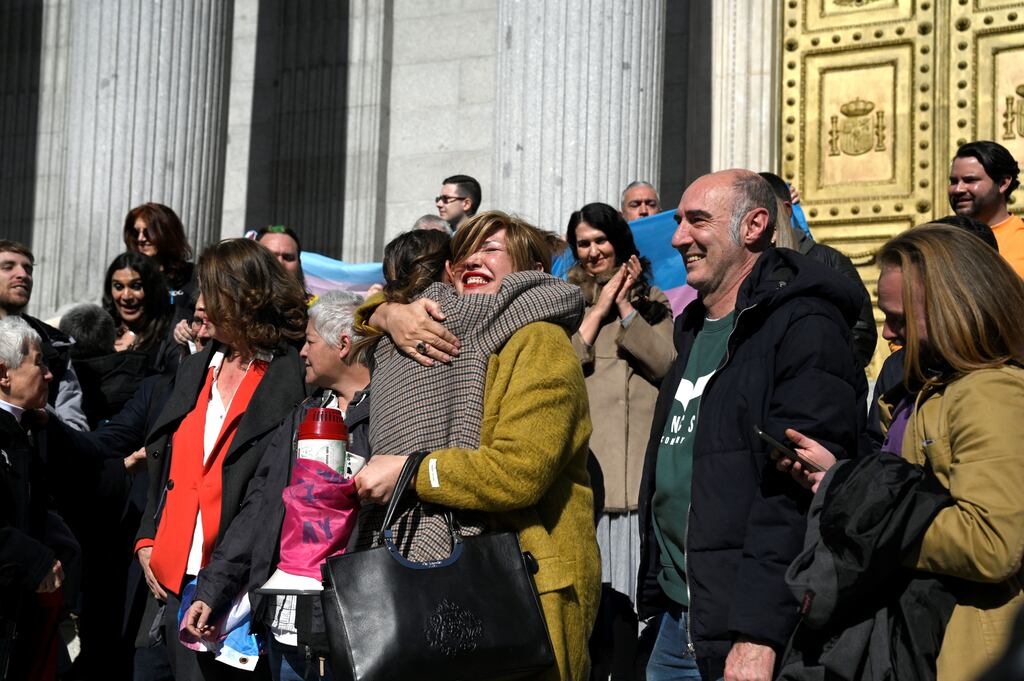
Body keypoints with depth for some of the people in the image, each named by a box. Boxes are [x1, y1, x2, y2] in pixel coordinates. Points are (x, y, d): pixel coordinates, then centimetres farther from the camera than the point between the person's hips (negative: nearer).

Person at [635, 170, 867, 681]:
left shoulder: (804, 328, -13)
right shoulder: (694, 329, 15)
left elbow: (797, 489, -21)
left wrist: (757, 633, -26)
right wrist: (656, 591, 16)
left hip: (751, 633, -8)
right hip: (677, 620, 8)